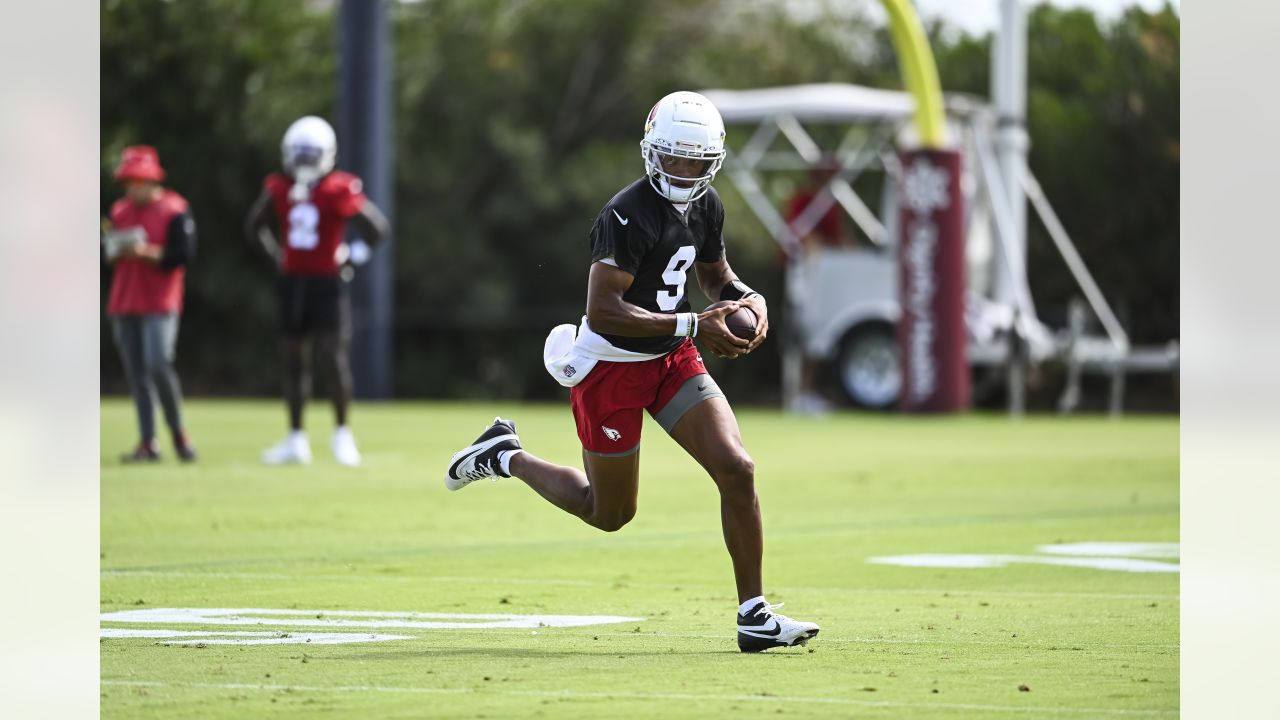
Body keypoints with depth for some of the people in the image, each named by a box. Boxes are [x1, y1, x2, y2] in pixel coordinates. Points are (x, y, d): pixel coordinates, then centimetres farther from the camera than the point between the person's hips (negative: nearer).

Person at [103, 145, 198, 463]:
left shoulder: (174, 211, -5)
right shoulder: (120, 211, 13)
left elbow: (184, 254, -11)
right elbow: (110, 254, 18)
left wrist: (146, 252, -18)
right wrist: (114, 252, -4)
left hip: (160, 304, -6)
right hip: (124, 304, 6)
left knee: (158, 365, -17)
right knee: (135, 373, 3)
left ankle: (178, 433, -1)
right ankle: (147, 443, 6)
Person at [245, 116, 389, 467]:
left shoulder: (338, 191, -10)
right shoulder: (279, 188, 3)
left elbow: (376, 227, -3)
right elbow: (254, 227, 19)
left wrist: (352, 256, -5)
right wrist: (276, 256, 10)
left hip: (327, 283, -5)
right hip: (292, 282, 5)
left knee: (333, 357, -9)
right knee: (293, 360, 8)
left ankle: (342, 435, 3)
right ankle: (296, 440, 15)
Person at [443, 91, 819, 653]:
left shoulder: (706, 207, 1)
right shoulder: (628, 216, -25)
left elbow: (715, 275, 20)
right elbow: (602, 312, -29)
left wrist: (749, 300, -3)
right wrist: (691, 325, -31)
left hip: (672, 360, 7)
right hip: (612, 366, -7)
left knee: (737, 469, -10)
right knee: (609, 513, 9)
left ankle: (754, 613, -3)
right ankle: (504, 456, 33)